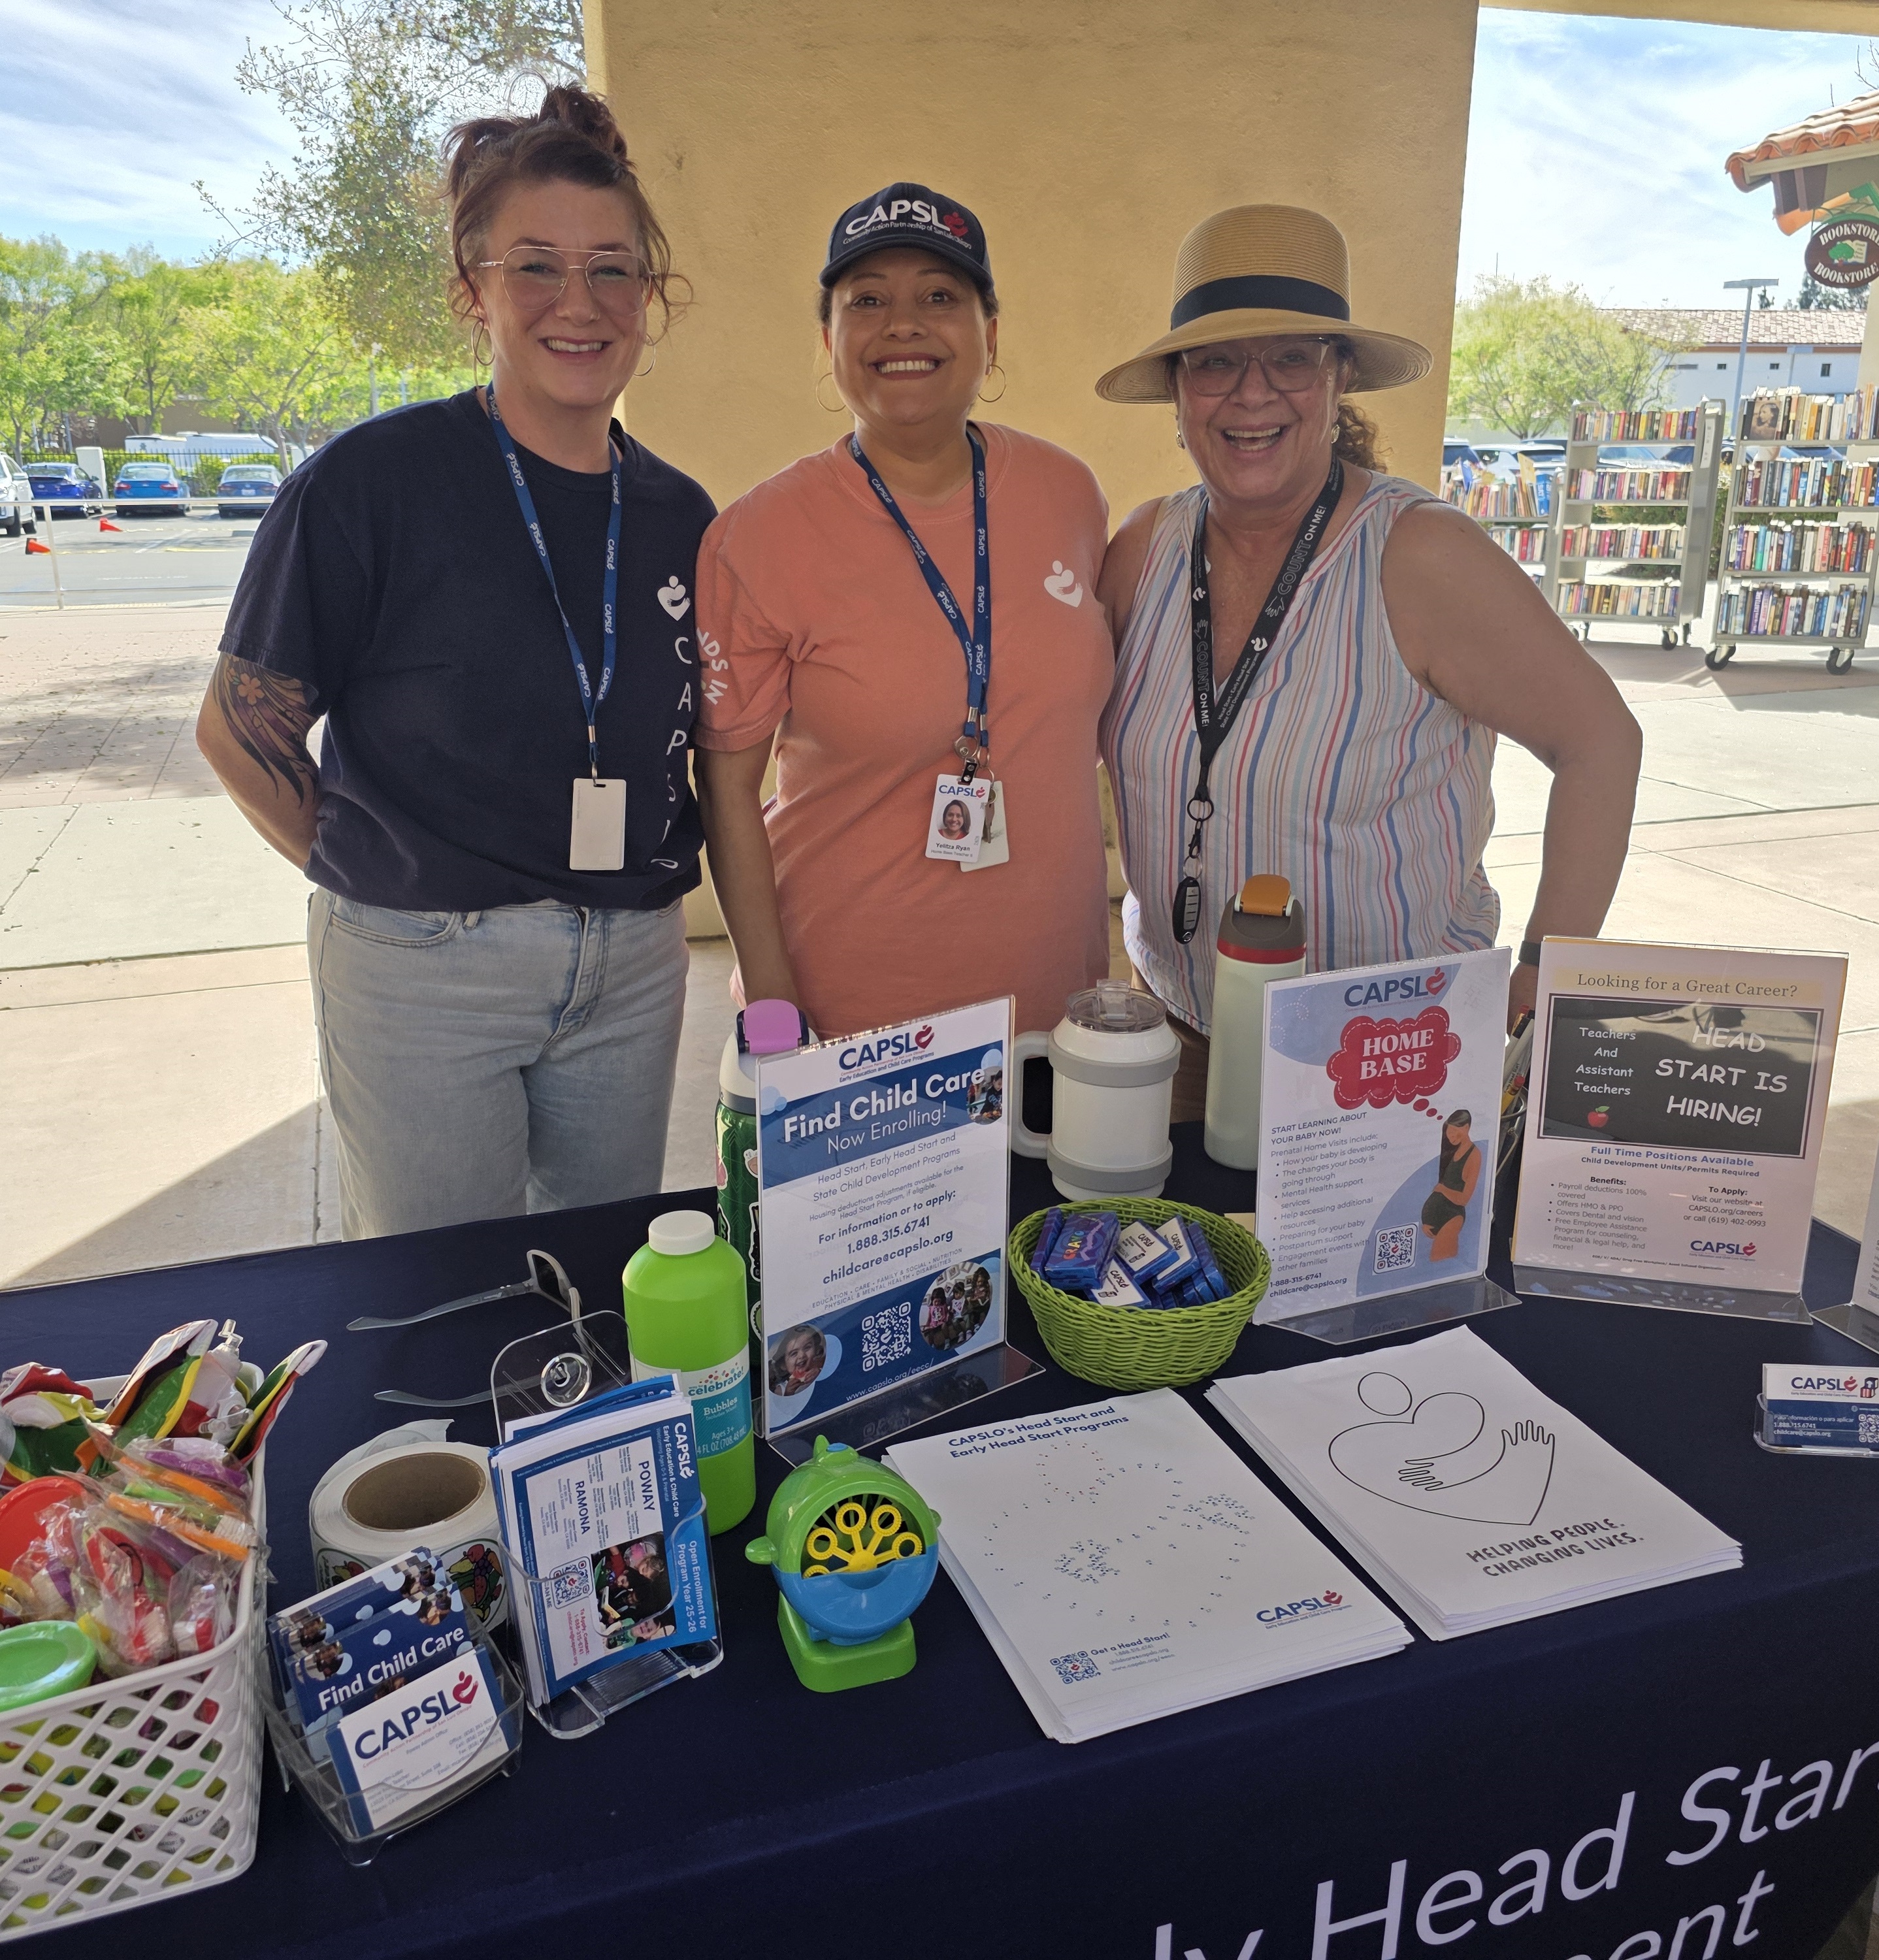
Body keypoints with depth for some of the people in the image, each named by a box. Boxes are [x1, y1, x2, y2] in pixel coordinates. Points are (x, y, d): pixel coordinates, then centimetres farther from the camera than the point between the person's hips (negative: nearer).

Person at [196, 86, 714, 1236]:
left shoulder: (681, 518, 4)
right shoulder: (374, 482, -10)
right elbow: (241, 725, -4)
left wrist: (642, 879, 6)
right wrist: (381, 877, -3)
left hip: (633, 969, 4)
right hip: (425, 970, -4)